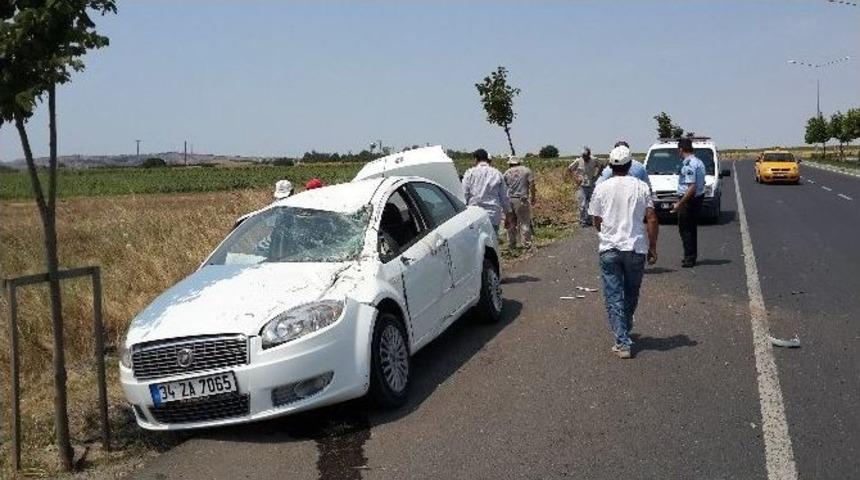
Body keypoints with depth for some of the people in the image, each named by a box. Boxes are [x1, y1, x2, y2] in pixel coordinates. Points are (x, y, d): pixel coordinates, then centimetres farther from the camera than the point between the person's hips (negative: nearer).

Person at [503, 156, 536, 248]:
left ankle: (511, 244, 15)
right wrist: (533, 197, 5)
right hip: (522, 200, -3)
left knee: (511, 223, 11)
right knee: (525, 222, 1)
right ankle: (526, 243, 1)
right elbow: (532, 185, -3)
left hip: (509, 200, 3)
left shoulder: (507, 172, 10)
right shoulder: (526, 170, 3)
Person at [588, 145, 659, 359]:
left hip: (609, 249, -1)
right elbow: (652, 219, -6)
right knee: (631, 295, 19)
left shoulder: (601, 188, -1)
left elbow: (597, 221, 5)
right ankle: (624, 332, 34)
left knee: (614, 297, 3)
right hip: (636, 247, 1)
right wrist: (653, 247, 2)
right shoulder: (641, 187, -2)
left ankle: (622, 343, -4)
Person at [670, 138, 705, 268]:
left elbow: (692, 188, -26)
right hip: (698, 198, 10)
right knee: (692, 228, 17)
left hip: (689, 199, -10)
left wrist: (679, 204, -23)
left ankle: (689, 258, -3)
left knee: (685, 229, -3)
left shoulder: (688, 165, -20)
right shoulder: (699, 162, 12)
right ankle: (692, 256, 25)